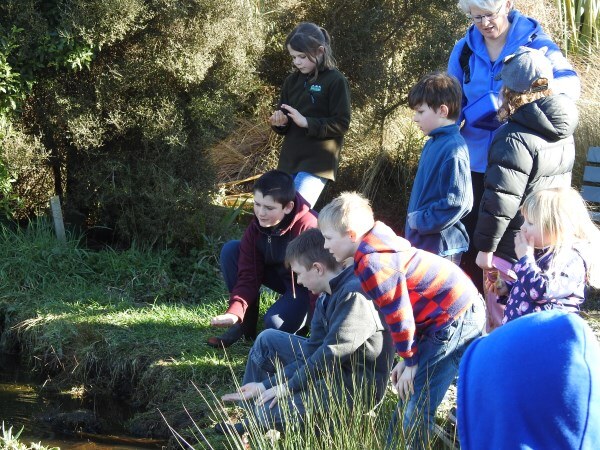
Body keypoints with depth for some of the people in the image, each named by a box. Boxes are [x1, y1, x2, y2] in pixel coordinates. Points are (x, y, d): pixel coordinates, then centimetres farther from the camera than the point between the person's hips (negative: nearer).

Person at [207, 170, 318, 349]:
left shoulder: (308, 227, -33)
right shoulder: (256, 226, -14)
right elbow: (248, 275, -13)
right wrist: (234, 312, -29)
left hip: (306, 286, -7)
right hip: (280, 274, 7)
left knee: (275, 323, -32)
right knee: (230, 250, -12)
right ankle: (245, 324, -6)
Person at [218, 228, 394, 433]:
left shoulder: (355, 295, -23)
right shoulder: (327, 297, 10)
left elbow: (332, 353, -25)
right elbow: (313, 349, 8)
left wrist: (286, 386, -16)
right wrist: (267, 385, 0)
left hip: (355, 386, -10)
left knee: (268, 411, -24)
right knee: (267, 340, 13)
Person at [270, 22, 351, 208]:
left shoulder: (335, 81, -8)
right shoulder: (292, 81, 11)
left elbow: (341, 124, -12)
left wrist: (306, 122, -21)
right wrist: (280, 122, -6)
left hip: (317, 162, -7)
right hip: (290, 159, 7)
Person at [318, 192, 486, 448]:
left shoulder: (373, 264, -18)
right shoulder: (383, 248, 14)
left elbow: (398, 314, -17)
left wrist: (410, 360, -5)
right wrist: (409, 357, 18)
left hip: (451, 320, -11)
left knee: (416, 401, -5)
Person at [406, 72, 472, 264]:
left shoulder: (454, 150, -19)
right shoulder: (433, 143, 10)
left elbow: (458, 202, -24)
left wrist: (420, 221, -16)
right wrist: (414, 221, 12)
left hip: (441, 249, -9)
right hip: (420, 242, 9)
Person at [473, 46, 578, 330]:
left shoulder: (516, 138, -21)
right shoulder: (563, 134, 6)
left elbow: (501, 200, -23)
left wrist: (485, 247, -15)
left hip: (514, 251, -8)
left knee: (503, 321, 3)